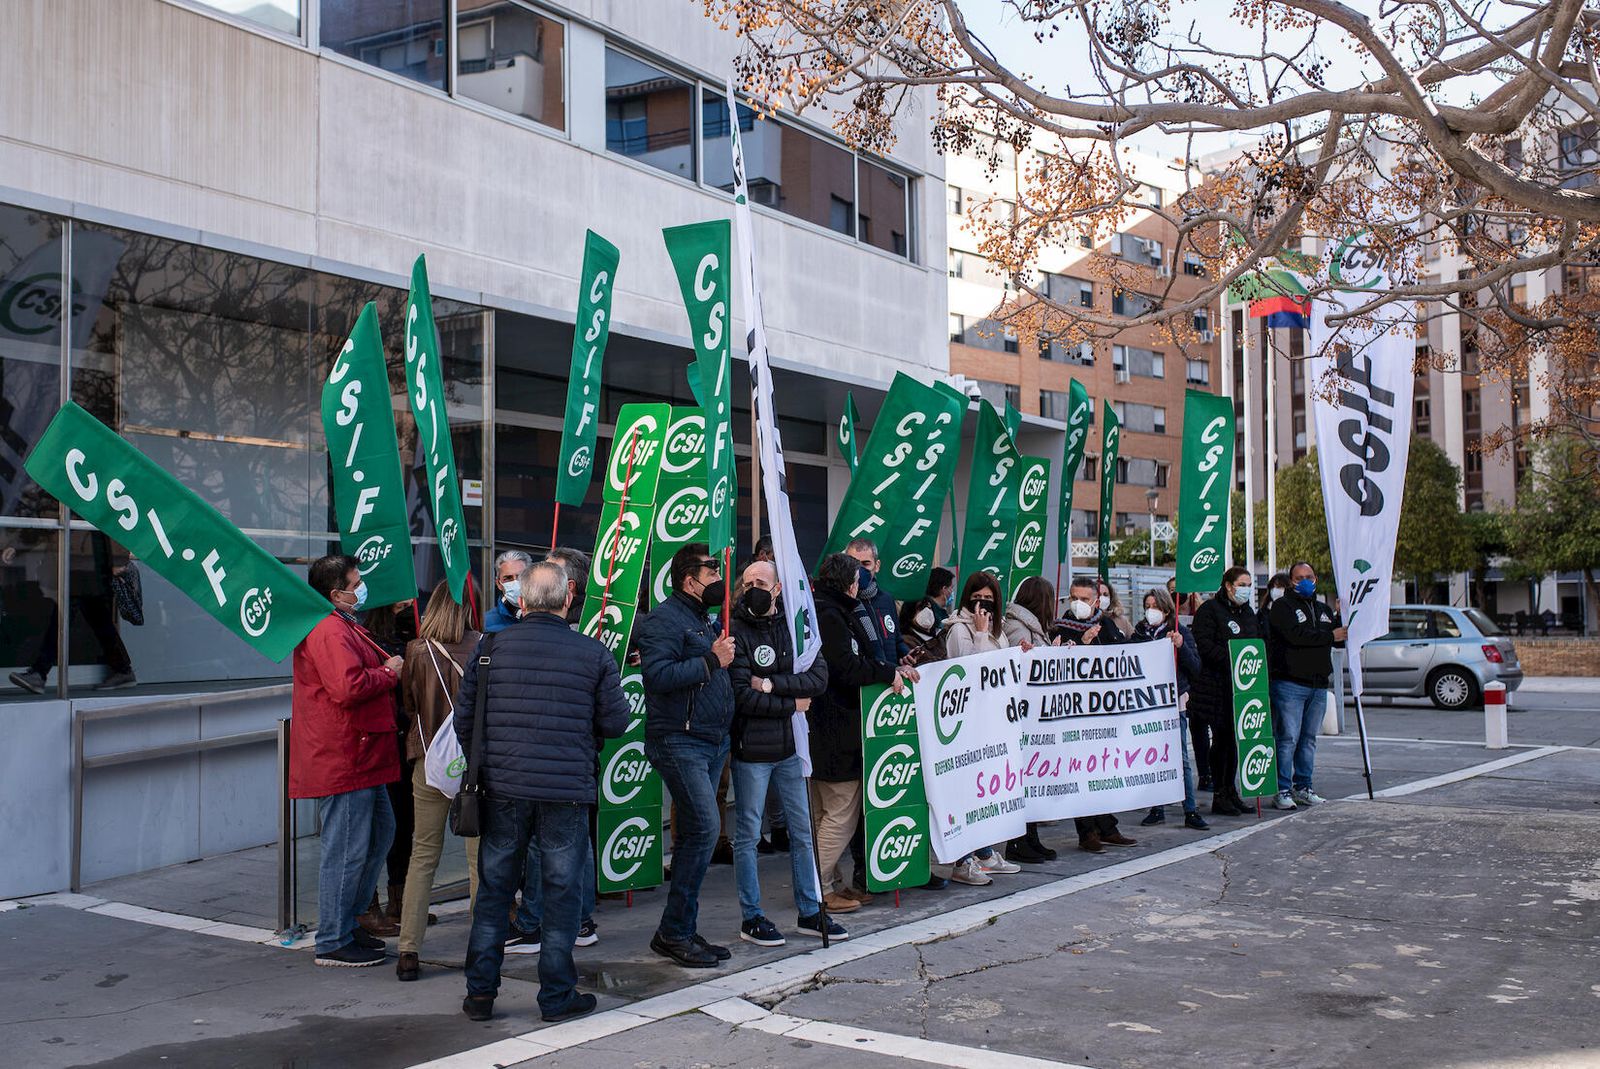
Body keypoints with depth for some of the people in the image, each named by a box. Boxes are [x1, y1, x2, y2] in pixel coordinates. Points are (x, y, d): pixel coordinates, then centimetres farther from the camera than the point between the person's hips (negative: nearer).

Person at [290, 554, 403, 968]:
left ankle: (347, 922, 29)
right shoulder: (329, 632, -18)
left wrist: (386, 672, 14)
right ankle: (333, 943, 5)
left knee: (380, 831, 20)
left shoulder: (342, 626, 19)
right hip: (343, 759, -12)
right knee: (345, 849, -4)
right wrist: (388, 672, -14)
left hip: (360, 757, 12)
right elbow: (348, 687, -29)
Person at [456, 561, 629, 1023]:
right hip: (567, 793, -1)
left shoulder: (491, 647, -1)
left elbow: (463, 717, 3)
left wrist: (481, 765, 19)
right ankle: (557, 996, 15)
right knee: (561, 891, 9)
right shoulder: (593, 654, -4)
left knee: (493, 889, 13)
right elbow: (616, 723, -1)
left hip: (503, 789, 2)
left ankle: (480, 992, 18)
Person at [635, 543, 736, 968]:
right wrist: (712, 661, -19)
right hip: (679, 742, -10)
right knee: (704, 826, -16)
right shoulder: (664, 619, -10)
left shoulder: (705, 619, 20)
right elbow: (658, 675, -23)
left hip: (711, 742, 10)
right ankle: (674, 931, -7)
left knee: (693, 834, 11)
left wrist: (725, 659, 9)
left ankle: (681, 931, 19)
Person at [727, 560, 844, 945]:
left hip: (790, 745, 5)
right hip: (752, 748, -5)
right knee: (748, 835, 4)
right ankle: (751, 918, 15)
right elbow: (741, 696, -17)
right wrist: (791, 703, -11)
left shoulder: (794, 626, 5)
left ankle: (809, 912, 24)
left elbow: (819, 677, -6)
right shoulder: (737, 632, -9)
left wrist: (771, 684, -17)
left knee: (802, 832, 12)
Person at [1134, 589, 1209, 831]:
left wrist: (1181, 646, -15)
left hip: (1174, 702, -3)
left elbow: (1196, 668, -3)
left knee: (1180, 758, -4)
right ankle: (1157, 809, 14)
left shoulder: (1181, 632, 2)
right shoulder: (1139, 633, 9)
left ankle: (1191, 811, 0)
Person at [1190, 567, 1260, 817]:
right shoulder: (1209, 610, -6)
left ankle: (1231, 792, 18)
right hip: (1217, 686, -7)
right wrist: (1231, 660, -22)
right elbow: (1203, 644, -16)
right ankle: (1219, 795, 1)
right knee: (1222, 738, -4)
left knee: (1235, 738, 9)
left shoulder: (1248, 612, 18)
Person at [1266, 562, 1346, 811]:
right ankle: (1282, 790, -4)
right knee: (1288, 738, -8)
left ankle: (1303, 787, 18)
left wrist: (1342, 618, -3)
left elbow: (1341, 639, 15)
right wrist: (1330, 636, -12)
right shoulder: (1282, 606, -2)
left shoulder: (1324, 610, 20)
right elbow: (1295, 636, -17)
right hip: (1289, 684, -7)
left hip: (1318, 685, 7)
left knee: (1308, 738, 11)